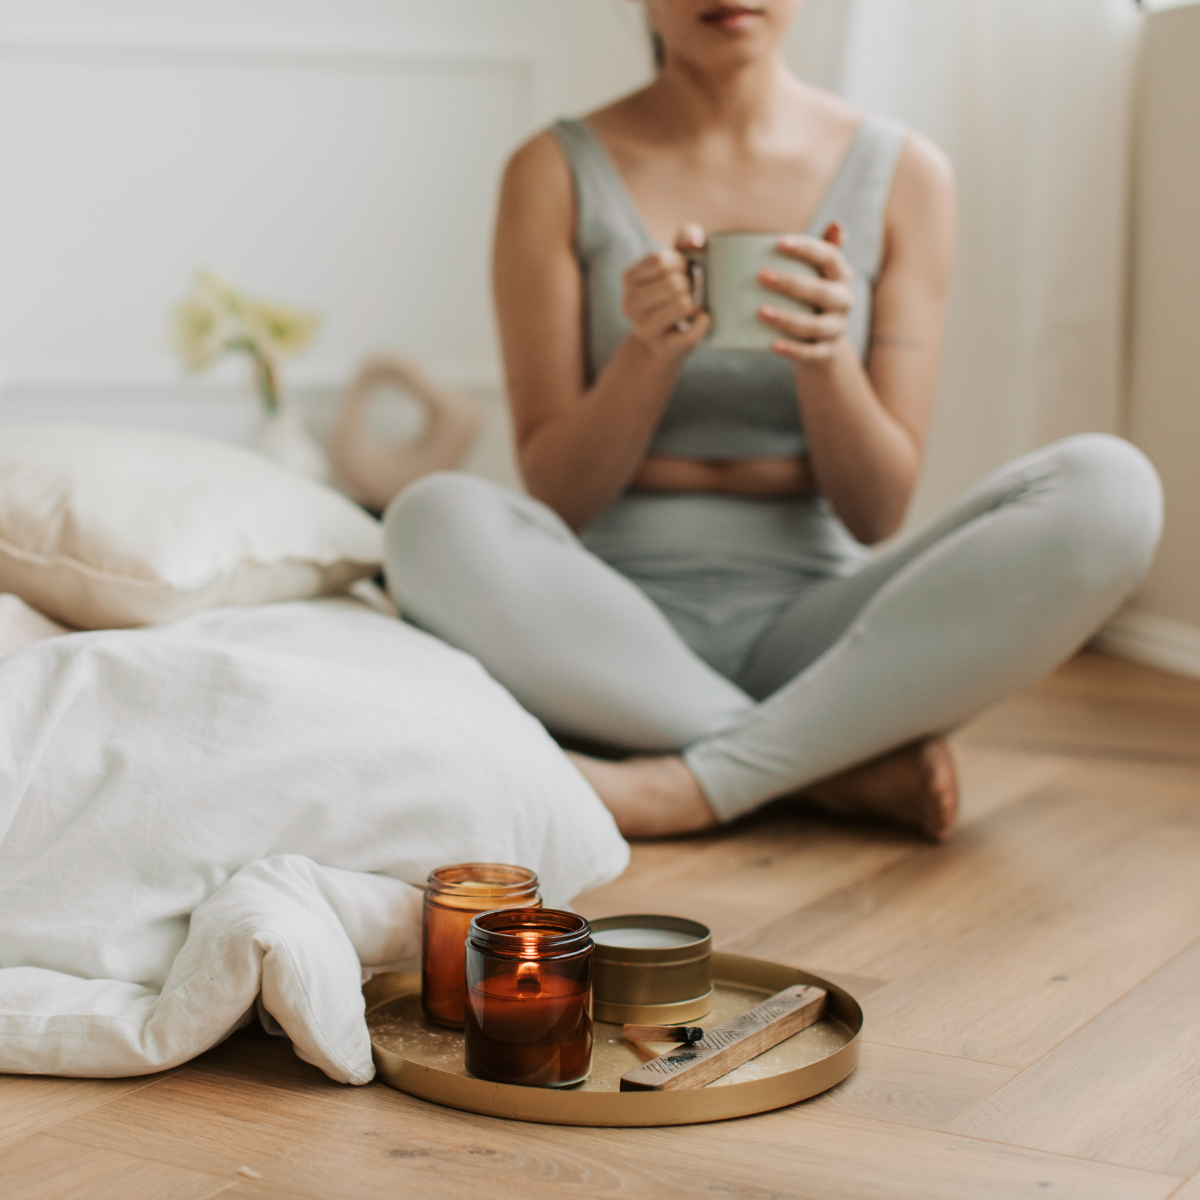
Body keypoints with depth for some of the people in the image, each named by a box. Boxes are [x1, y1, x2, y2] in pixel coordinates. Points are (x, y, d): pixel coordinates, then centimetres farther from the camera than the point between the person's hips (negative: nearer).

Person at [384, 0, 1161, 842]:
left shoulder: (903, 175, 2)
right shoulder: (558, 173, 0)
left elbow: (877, 513, -1)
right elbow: (556, 500, -3)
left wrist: (826, 355, -20)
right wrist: (648, 356, -21)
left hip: (809, 619, 1)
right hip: (617, 625, -1)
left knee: (1110, 488, -23)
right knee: (438, 524, -33)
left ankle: (691, 786, -22)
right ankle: (856, 763, -19)